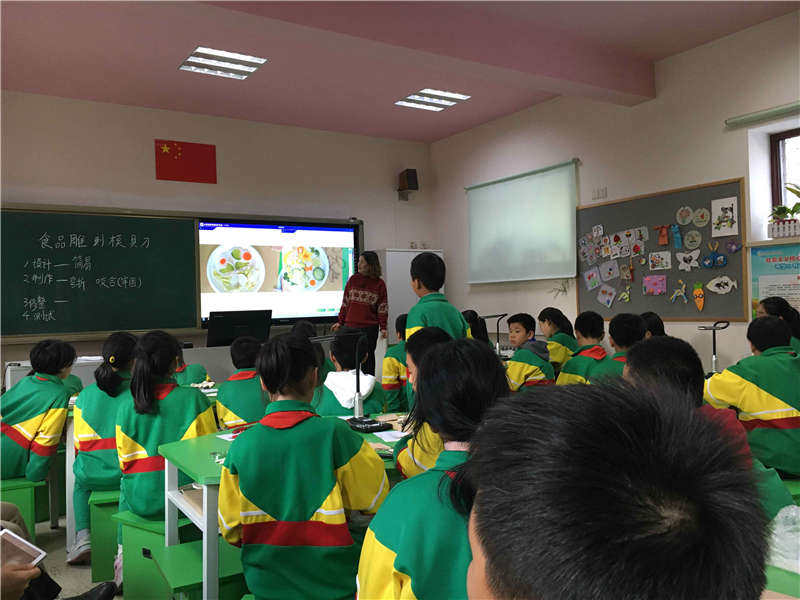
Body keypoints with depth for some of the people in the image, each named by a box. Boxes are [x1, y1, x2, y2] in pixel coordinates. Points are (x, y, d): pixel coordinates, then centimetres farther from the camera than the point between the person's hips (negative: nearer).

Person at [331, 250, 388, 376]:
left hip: (370, 328, -2)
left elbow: (382, 307, 0)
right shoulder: (353, 279, 6)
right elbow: (345, 302, 9)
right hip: (350, 326, 2)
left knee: (368, 356, 6)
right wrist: (340, 322, 7)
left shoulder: (379, 284, -1)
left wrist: (383, 327, -5)